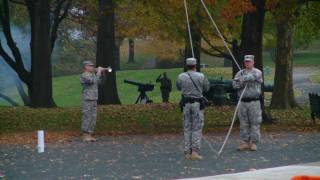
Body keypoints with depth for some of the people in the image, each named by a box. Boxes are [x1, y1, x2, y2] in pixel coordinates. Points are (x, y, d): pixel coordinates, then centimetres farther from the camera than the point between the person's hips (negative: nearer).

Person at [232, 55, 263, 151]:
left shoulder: (257, 72, 1)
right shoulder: (240, 73, 12)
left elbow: (253, 77, -21)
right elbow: (235, 84, 1)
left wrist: (242, 79, -15)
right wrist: (241, 82, -17)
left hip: (254, 101, -3)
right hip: (243, 102, 4)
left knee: (255, 123, -2)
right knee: (243, 123, 5)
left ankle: (253, 142, 3)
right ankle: (245, 142, 10)